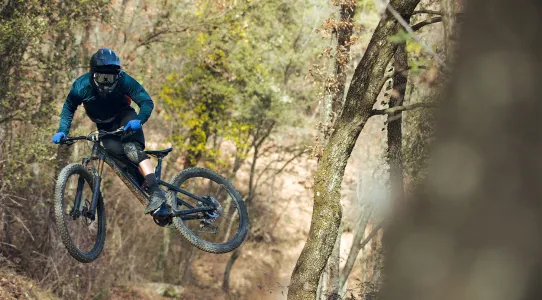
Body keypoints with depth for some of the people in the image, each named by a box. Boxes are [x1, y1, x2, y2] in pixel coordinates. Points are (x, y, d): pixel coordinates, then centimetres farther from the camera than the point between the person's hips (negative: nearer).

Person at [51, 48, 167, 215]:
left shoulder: (124, 81, -26)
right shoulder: (82, 86, -21)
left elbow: (147, 102, -24)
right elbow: (69, 108, -3)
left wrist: (139, 120, -43)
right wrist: (62, 131, -14)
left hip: (125, 119, -3)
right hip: (105, 128, 3)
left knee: (132, 148, -30)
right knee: (115, 151, -25)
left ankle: (156, 193, -39)